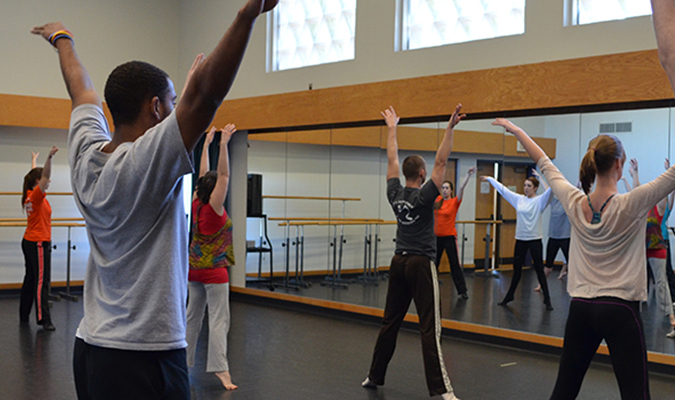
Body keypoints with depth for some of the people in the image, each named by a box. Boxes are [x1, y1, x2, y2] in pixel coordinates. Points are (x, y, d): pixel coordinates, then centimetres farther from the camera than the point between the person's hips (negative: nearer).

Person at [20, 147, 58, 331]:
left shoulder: (30, 195, 8)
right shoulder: (37, 196, -16)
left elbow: (36, 175, 25)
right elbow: (44, 176, -33)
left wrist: (34, 160, 42)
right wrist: (49, 158, -46)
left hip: (28, 242, 10)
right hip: (39, 243, -10)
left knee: (30, 278, 17)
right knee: (42, 282, -10)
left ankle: (24, 315, 26)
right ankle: (44, 320, -12)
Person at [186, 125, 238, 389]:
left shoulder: (197, 204, 2)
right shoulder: (213, 208, -15)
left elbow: (204, 175, 11)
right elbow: (223, 175, -21)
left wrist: (207, 143, 17)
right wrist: (223, 144, -24)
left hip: (195, 268, 8)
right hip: (214, 269, -8)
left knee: (193, 315, 15)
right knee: (218, 319, -9)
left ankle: (183, 360, 22)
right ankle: (220, 368, -14)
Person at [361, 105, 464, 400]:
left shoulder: (395, 193, 4)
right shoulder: (423, 196, -11)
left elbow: (392, 159, 15)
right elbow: (441, 161, -17)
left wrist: (391, 128, 25)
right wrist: (450, 128, -18)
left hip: (399, 263, 7)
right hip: (421, 265, -7)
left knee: (390, 323, 15)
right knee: (430, 329, -9)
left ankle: (374, 376, 22)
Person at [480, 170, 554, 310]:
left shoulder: (540, 201, -5)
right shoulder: (519, 199, 7)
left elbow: (550, 189, -23)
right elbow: (503, 189, 15)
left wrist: (540, 177, -22)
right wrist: (489, 179, 21)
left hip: (535, 240, -4)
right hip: (520, 239, 4)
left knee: (539, 270, -1)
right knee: (517, 269, 14)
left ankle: (547, 300, 6)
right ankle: (509, 296, 27)